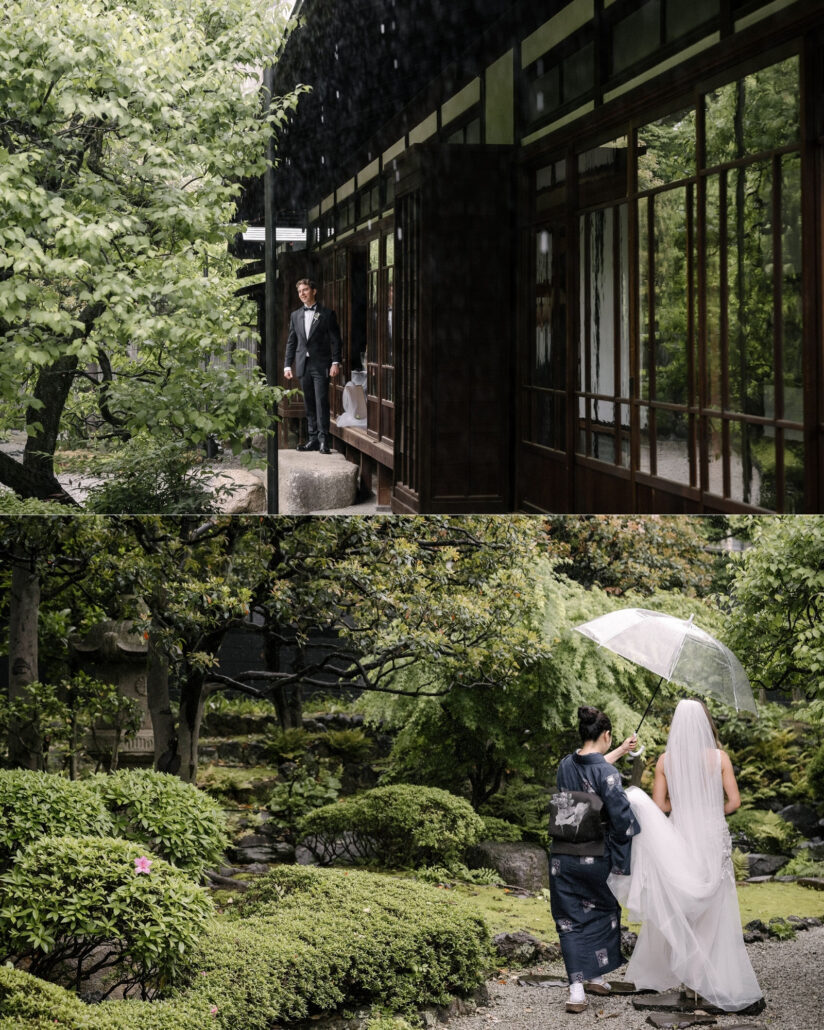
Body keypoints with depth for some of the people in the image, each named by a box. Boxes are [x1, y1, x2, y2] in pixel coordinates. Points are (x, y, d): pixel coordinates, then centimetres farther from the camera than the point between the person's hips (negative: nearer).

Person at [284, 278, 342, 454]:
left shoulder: (327, 314, 2)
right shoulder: (295, 315, 14)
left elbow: (335, 340, -1)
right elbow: (291, 342, 15)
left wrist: (335, 362, -9)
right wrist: (288, 365, 8)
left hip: (321, 365, -5)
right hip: (303, 365, 5)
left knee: (321, 402, -11)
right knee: (309, 404, 6)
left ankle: (323, 439, -11)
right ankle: (313, 439, 10)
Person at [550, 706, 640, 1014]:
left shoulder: (566, 765, 1)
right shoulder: (608, 774, -17)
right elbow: (622, 817, -19)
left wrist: (620, 751, 37)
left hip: (562, 857, 4)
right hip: (596, 858, -4)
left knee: (571, 921, 8)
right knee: (603, 913, 21)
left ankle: (577, 987, -4)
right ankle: (594, 976, 29)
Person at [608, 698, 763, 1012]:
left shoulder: (666, 760, -3)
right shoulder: (719, 757, -5)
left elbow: (658, 804, -2)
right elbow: (734, 801, -5)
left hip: (679, 836, 1)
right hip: (713, 838, -1)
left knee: (672, 909, 13)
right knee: (715, 913, 3)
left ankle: (660, 971, 21)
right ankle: (720, 982, 3)